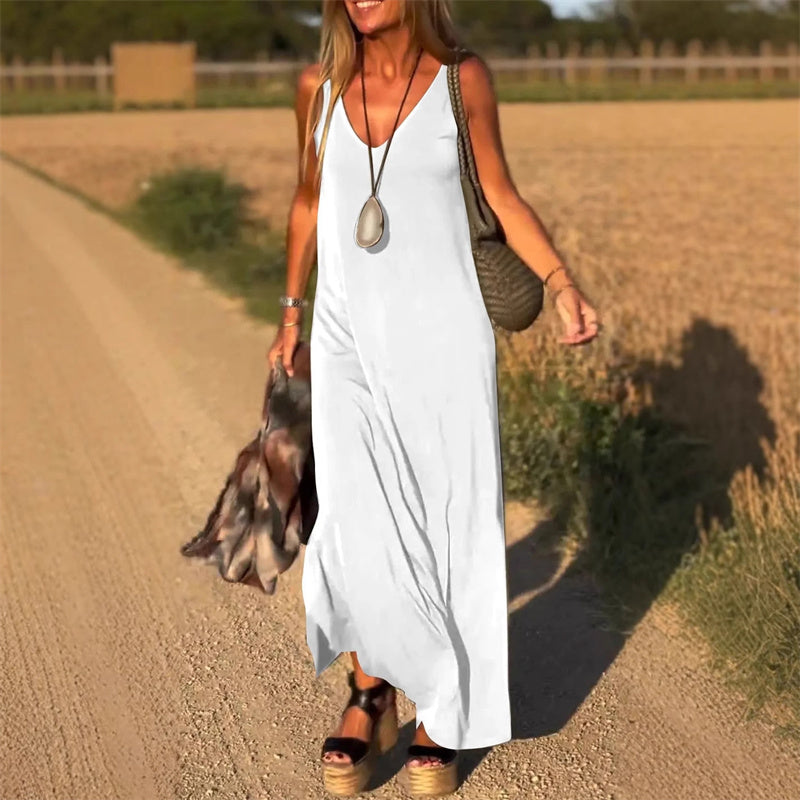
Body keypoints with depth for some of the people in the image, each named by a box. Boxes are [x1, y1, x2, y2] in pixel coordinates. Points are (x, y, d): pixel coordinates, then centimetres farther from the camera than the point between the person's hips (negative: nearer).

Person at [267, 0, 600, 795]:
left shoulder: (462, 78, -2)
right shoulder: (318, 85, 3)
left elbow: (503, 197, 4)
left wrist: (564, 286, -9)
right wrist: (291, 311, 19)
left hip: (441, 336, -1)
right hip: (348, 340, 2)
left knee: (450, 527, 2)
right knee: (358, 526, -8)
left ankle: (443, 715, 21)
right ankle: (372, 694, 16)